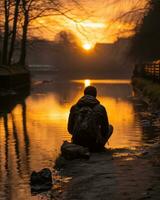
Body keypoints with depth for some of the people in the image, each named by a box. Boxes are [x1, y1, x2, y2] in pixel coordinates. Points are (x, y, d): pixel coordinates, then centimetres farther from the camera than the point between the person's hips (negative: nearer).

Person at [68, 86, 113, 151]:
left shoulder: (74, 108, 5)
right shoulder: (101, 108, -2)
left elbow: (70, 129, 11)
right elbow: (105, 129, 5)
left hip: (78, 143, 4)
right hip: (94, 144, -4)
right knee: (110, 127, 25)